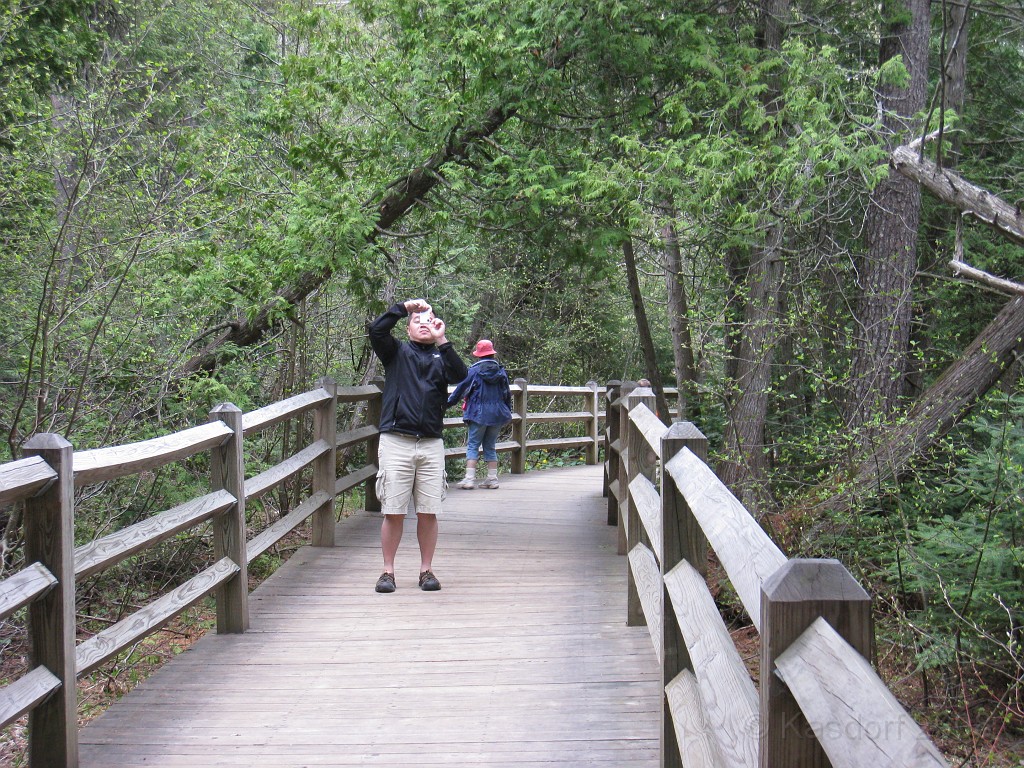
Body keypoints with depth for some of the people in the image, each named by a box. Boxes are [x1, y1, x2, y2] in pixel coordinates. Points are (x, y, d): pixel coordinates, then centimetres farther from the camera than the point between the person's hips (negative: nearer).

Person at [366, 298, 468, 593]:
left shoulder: (441, 357, 13)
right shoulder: (397, 352, 11)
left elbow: (462, 376, -7)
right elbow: (376, 330, -7)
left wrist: (442, 341, -10)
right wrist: (404, 307, -5)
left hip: (431, 444, 2)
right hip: (396, 441, -1)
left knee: (429, 512, 3)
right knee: (393, 511, 0)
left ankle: (426, 570, 14)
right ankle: (388, 571, 10)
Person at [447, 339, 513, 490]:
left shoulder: (474, 371, -6)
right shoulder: (501, 371, 6)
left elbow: (460, 390, 0)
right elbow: (507, 395, 15)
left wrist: (447, 404, 13)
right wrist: (508, 413, 27)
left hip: (478, 414, -4)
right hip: (497, 415, 4)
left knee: (472, 446, -1)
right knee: (490, 447, 12)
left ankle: (469, 478, -10)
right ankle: (492, 479, 9)